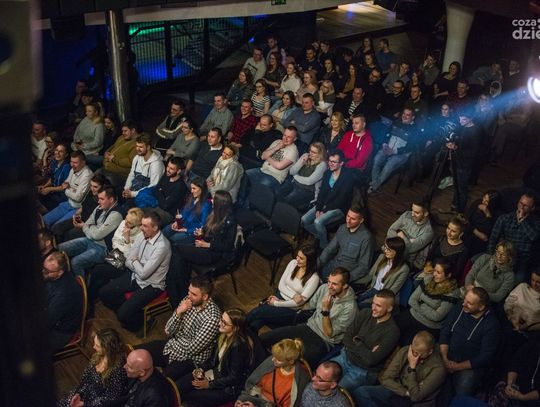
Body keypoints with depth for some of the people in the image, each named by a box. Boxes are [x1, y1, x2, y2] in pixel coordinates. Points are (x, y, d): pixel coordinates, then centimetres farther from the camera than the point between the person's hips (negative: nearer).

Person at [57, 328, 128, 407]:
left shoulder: (118, 370, -30)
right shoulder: (99, 355, -10)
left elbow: (110, 398, -22)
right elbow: (86, 375, 4)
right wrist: (78, 393, -7)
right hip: (86, 391, 6)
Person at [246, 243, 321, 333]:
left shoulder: (314, 278, -18)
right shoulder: (293, 263, -2)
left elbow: (299, 302, -18)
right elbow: (281, 285, 0)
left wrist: (276, 303, -14)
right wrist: (294, 295, -18)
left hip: (292, 310, -5)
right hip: (280, 296, 5)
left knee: (256, 313, -21)